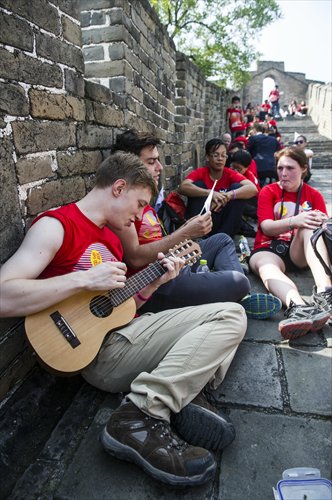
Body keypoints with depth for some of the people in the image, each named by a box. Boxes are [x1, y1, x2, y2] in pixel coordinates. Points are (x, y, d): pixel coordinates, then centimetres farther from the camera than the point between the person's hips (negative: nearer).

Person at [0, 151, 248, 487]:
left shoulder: (111, 235, 18)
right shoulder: (56, 225, -9)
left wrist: (154, 282, 6)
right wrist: (85, 279, -23)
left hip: (129, 331, 9)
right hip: (102, 351, -8)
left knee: (231, 314, 4)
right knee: (230, 315, -13)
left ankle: (184, 392, -15)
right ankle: (141, 416, -20)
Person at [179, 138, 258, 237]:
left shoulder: (231, 174, -2)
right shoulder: (200, 173, -5)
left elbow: (253, 189, -20)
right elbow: (183, 187, -26)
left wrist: (228, 196, -35)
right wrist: (210, 193, -38)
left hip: (224, 223, 2)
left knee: (238, 187, -15)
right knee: (198, 185, -18)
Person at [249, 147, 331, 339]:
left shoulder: (314, 195, 13)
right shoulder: (269, 191, 8)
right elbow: (266, 227, -8)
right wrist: (294, 221, -28)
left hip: (299, 252, 1)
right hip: (268, 249, -1)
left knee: (311, 227, -30)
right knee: (265, 266, -36)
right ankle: (298, 306, -67)